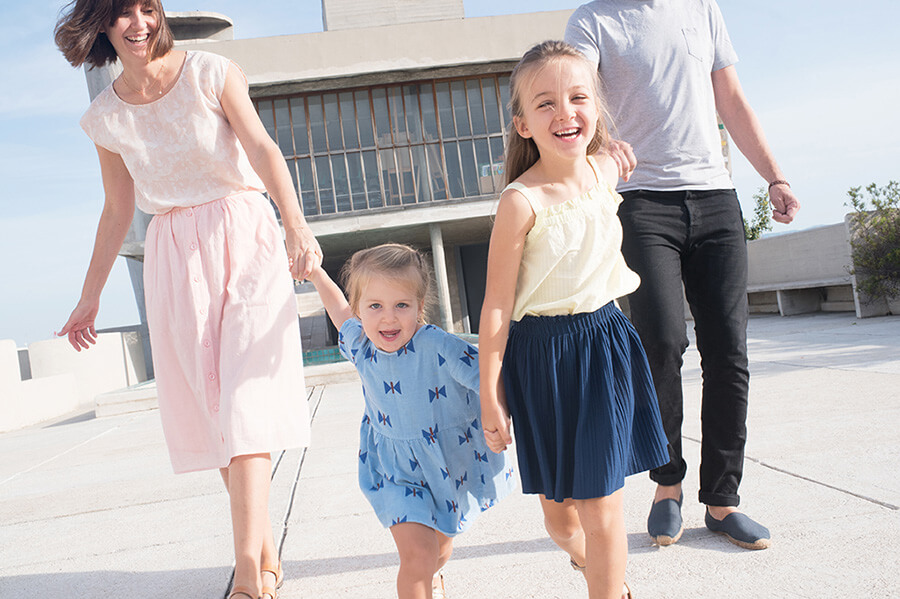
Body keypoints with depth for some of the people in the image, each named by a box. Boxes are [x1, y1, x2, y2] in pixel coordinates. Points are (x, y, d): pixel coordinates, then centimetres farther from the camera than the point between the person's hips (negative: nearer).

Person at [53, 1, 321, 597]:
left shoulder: (211, 73, -2)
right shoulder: (104, 117, 8)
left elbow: (263, 149, -15)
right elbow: (117, 211, 15)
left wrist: (297, 225, -32)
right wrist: (90, 297, 20)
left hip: (245, 239, -3)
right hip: (174, 255, 4)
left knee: (244, 394, -13)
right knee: (209, 404, 3)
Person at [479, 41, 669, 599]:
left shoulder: (607, 169, -2)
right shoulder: (521, 201, -17)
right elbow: (497, 306, -14)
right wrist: (490, 397, -12)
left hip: (606, 346, 4)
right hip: (545, 357, -3)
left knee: (603, 507, 6)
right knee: (557, 504, 12)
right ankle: (581, 551, 47)